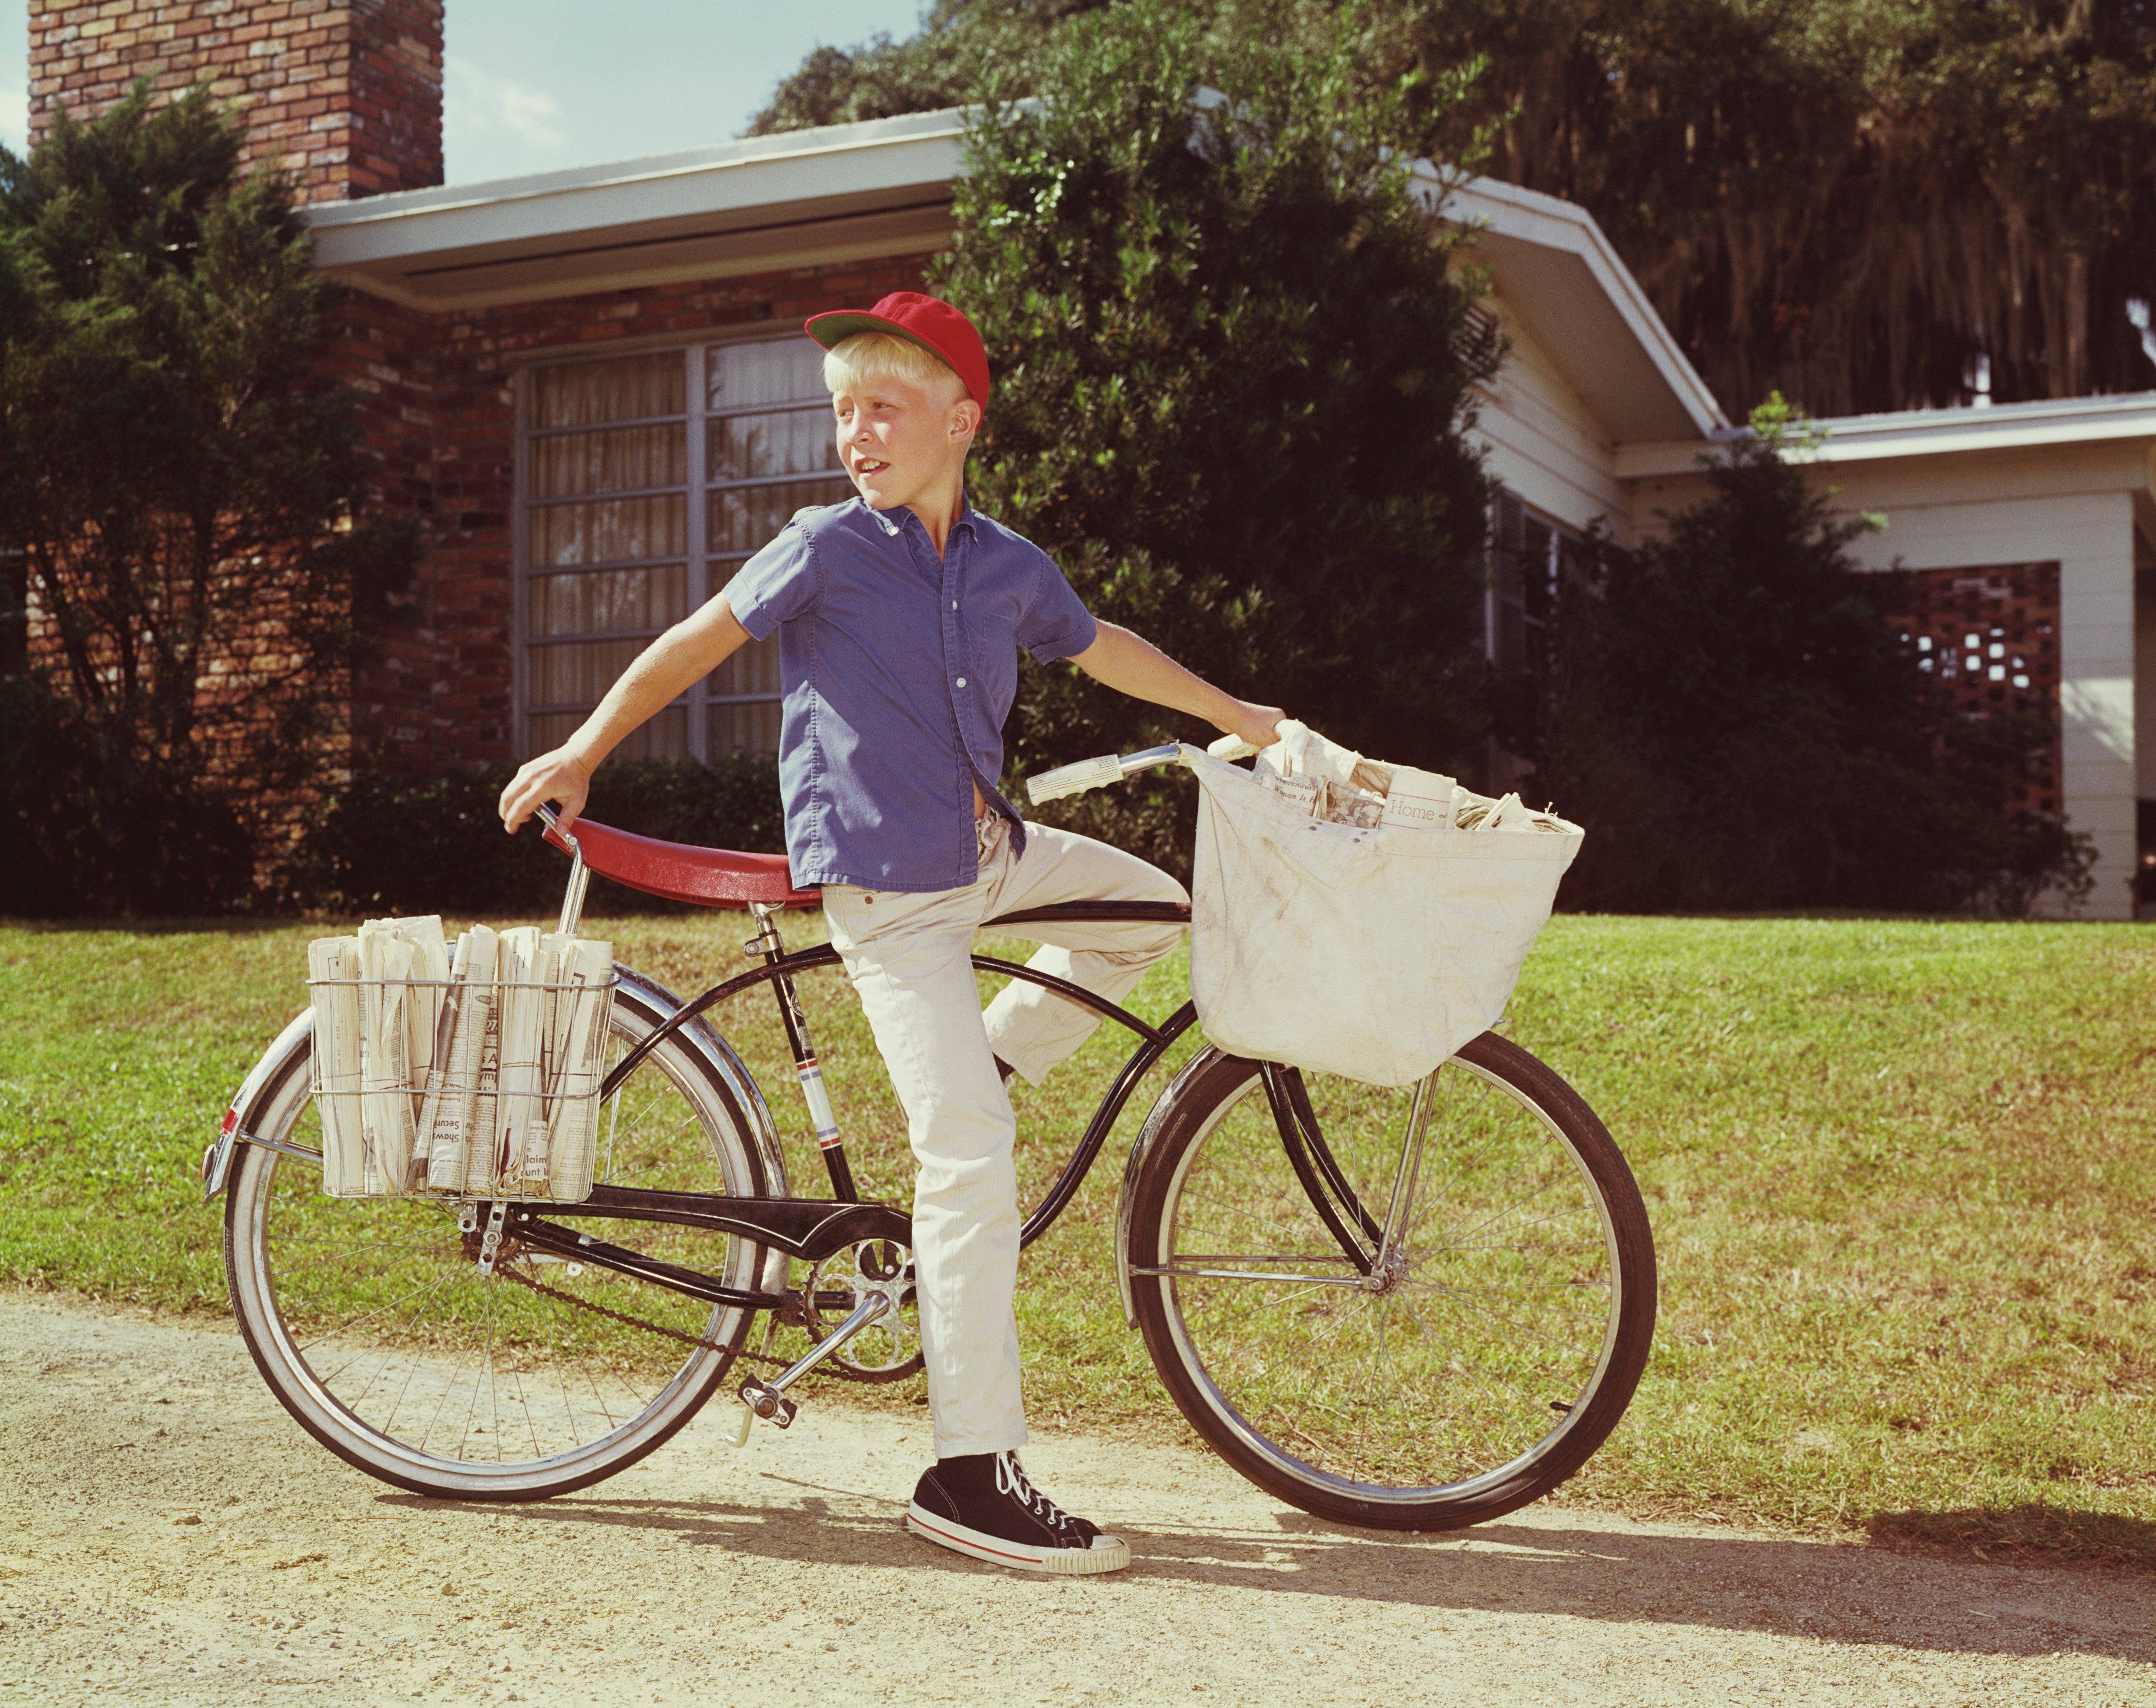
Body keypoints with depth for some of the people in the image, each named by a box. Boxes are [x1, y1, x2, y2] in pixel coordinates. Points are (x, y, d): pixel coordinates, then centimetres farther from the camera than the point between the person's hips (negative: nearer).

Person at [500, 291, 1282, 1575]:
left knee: (1155, 911, 17)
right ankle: (974, 1472, -8)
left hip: (993, 851, 7)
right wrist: (582, 754, 3)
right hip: (886, 887, -7)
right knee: (972, 1157, -13)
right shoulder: (827, 548, -9)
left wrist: (1233, 714, 30)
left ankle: (985, 1062, 17)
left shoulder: (1011, 568, 5)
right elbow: (701, 642, 1)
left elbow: (1101, 647, 22)